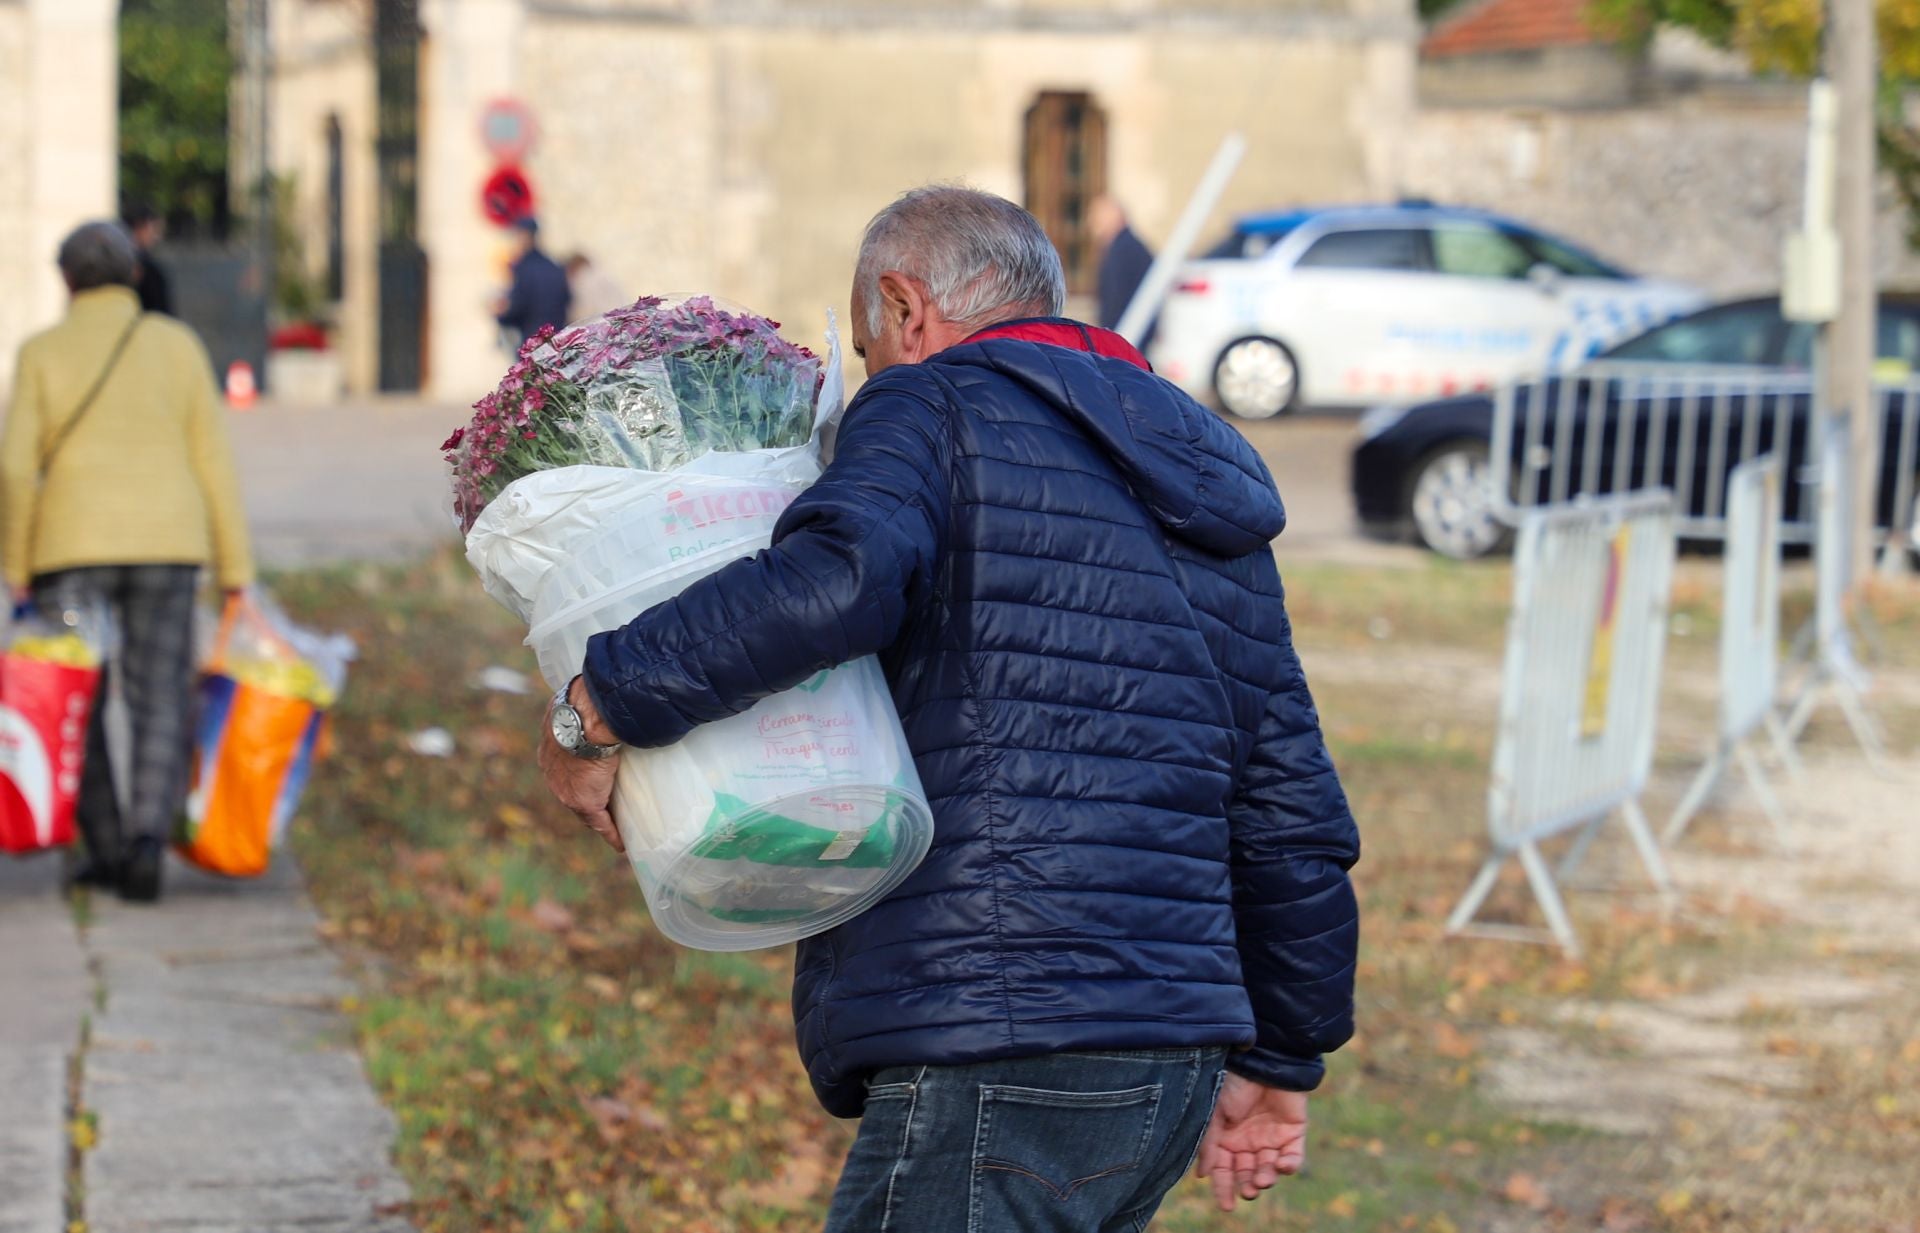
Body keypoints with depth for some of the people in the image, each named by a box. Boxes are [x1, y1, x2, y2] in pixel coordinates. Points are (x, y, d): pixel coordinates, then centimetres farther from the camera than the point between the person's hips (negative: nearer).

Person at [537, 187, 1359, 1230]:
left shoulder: (935, 408, 0)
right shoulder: (1205, 493, 23)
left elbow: (832, 584, -23)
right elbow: (1292, 815, 23)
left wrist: (595, 707, -14)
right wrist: (1279, 1064, 30)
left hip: (1003, 1062, -9)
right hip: (1174, 1060, 9)